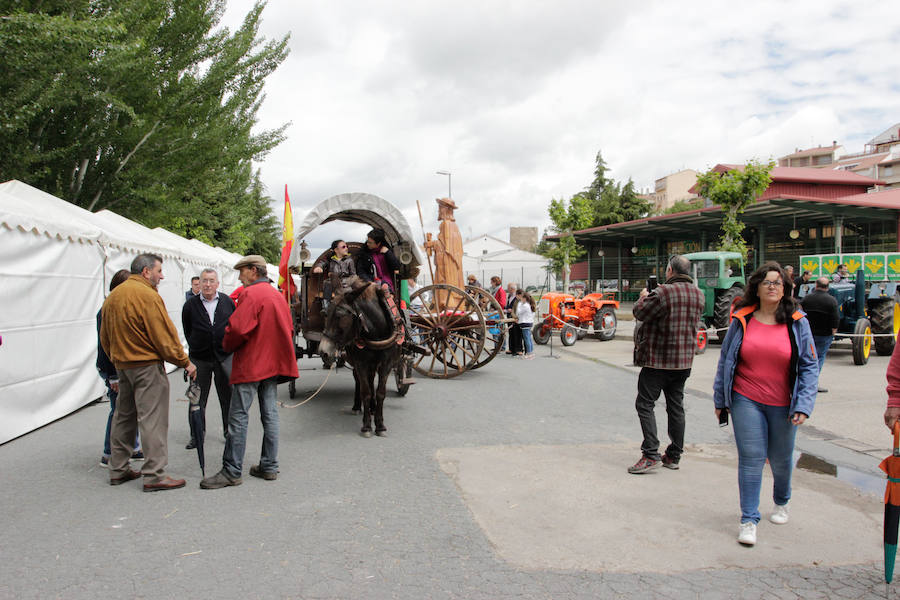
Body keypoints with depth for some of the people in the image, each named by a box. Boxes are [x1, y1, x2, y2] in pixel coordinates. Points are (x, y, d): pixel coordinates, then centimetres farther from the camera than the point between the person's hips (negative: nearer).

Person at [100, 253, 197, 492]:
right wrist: (185, 362, -10)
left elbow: (105, 337, 18)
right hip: (147, 366, -9)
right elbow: (164, 335, -18)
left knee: (123, 416, 17)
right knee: (152, 419, -5)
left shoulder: (113, 296, 12)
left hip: (122, 365, 9)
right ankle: (154, 475, -3)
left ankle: (118, 470, 25)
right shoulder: (146, 295, -16)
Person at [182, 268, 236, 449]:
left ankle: (229, 431, 20)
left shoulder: (227, 302, 2)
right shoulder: (190, 305, 0)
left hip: (224, 357, 0)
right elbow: (188, 331, 9)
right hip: (199, 359, 0)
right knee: (198, 399, 6)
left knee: (228, 397, 6)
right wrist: (196, 348, 9)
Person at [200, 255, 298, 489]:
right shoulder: (278, 295, 14)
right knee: (270, 415, 10)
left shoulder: (251, 294, -12)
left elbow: (237, 328, -21)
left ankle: (232, 471, 0)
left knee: (238, 417, -4)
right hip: (273, 363, 8)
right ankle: (269, 467, 15)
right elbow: (288, 329, 17)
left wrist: (228, 345, -3)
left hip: (250, 364, -8)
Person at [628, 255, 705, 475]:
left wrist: (643, 298, 11)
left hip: (658, 359, -7)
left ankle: (651, 455, -7)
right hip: (684, 361, 7)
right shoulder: (698, 294, 6)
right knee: (676, 406, 13)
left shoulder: (664, 292, -18)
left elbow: (639, 313, -11)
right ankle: (674, 456, 20)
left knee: (645, 404, -1)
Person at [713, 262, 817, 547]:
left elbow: (809, 366, -1)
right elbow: (725, 360, 7)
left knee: (780, 459, 15)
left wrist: (803, 405, -10)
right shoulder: (742, 320, 1)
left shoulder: (797, 323, -1)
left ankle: (781, 502, 44)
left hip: (783, 405, 1)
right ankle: (749, 519, 8)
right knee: (751, 457, -3)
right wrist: (720, 400, 7)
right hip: (746, 401, 0)